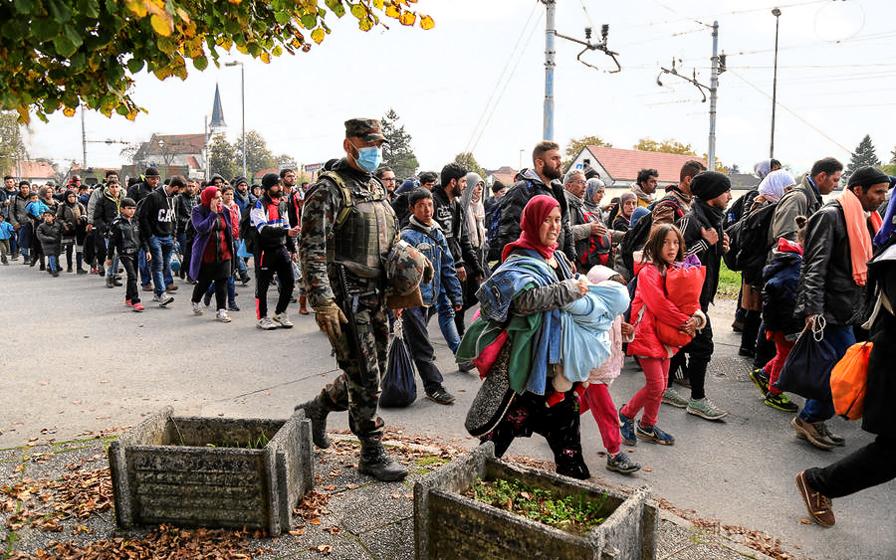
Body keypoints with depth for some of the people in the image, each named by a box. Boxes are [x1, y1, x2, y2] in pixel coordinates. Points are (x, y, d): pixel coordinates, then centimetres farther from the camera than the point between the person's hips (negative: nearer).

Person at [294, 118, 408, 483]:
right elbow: (311, 250, -16)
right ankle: (372, 454, 12)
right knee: (364, 377, -3)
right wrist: (323, 303, -22)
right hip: (346, 299, -8)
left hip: (376, 298, 8)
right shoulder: (328, 189, -10)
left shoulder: (377, 189, 16)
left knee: (372, 373, 15)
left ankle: (316, 409, 37)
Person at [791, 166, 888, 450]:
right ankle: (810, 419, 5)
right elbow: (815, 267, -18)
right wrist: (812, 310, -24)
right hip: (831, 312, -9)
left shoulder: (865, 220, 18)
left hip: (849, 312, 9)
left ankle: (813, 421, 20)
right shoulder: (831, 216, -11)